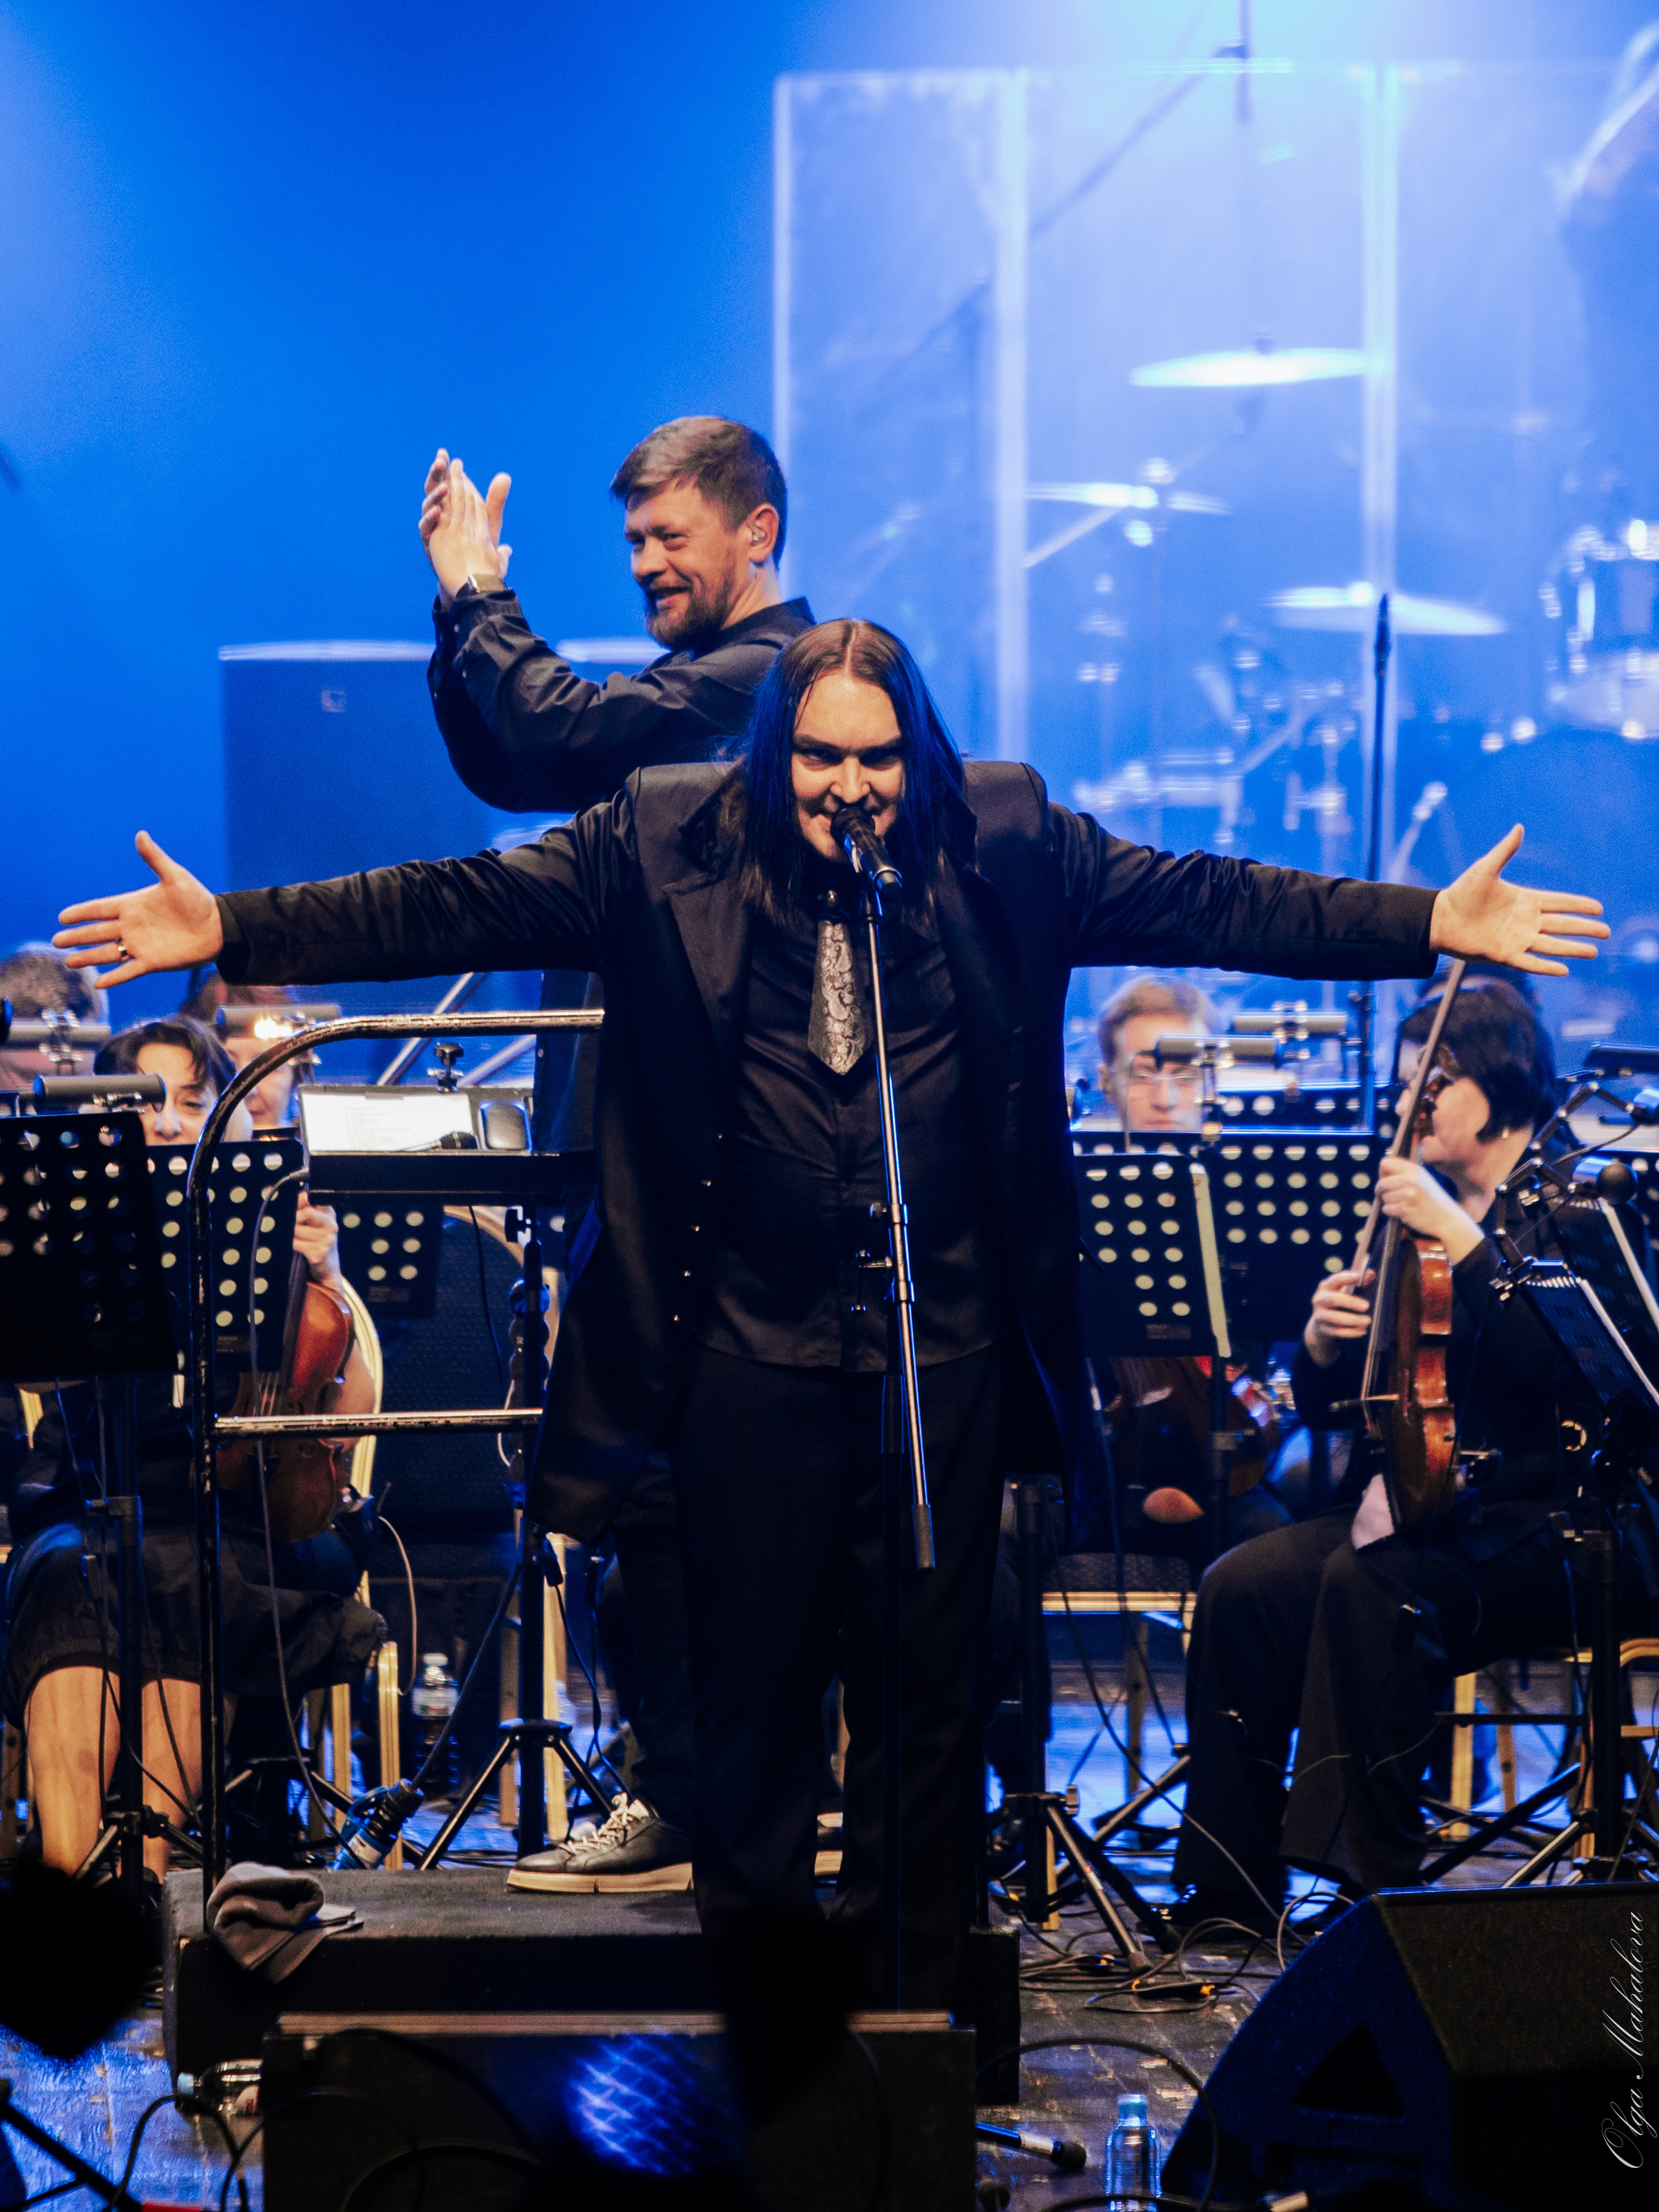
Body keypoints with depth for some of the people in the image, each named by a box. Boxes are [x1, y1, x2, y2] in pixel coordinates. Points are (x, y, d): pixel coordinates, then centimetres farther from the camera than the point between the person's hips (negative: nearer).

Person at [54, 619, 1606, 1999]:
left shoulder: (1006, 845, 2)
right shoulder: (663, 848, -1)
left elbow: (1201, 904, 0)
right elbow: (460, 907, -4)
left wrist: (1433, 925, -7)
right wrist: (235, 932, -12)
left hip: (948, 1352, 1)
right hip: (754, 1350, -1)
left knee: (926, 1683, 8)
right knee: (753, 1681, 6)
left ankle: (909, 2003, 19)